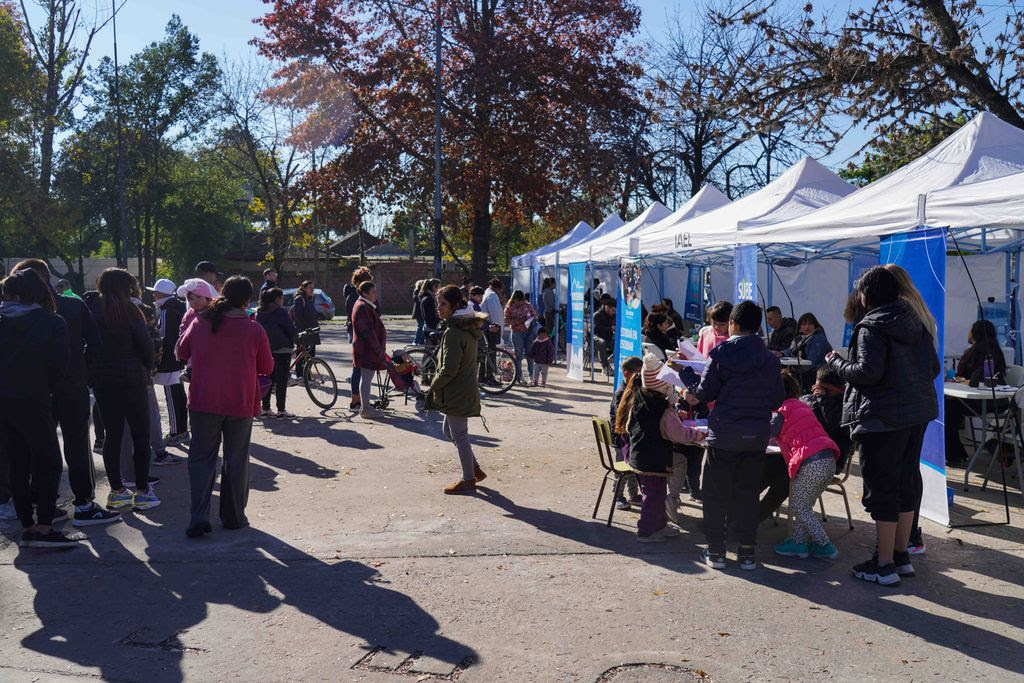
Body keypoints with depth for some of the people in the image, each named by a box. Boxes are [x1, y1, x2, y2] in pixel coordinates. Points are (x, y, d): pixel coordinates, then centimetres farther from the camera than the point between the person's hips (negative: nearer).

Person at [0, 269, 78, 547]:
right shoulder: (52, 322, -6)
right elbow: (59, 363, -11)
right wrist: (48, 388, 4)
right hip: (32, 401, -4)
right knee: (48, 463, 2)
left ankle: (26, 526, 15)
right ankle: (43, 528, -5)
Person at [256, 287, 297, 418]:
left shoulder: (260, 313, 7)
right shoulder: (281, 312, -13)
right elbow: (291, 330, -11)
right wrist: (292, 340, 8)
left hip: (267, 350, 7)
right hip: (282, 349, -7)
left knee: (269, 379, 13)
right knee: (281, 380, -1)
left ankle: (265, 408, 14)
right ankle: (281, 410, 1)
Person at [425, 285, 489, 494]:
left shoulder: (453, 332, -21)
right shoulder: (469, 329, 9)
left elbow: (449, 369, -23)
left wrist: (434, 386, -7)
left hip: (456, 393, -10)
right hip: (467, 389, 10)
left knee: (459, 435, 2)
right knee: (448, 430, 22)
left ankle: (468, 480, 13)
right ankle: (475, 469, 27)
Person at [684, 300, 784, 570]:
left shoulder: (721, 353, -8)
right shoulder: (770, 359, 0)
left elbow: (706, 392, -8)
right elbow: (778, 399, 4)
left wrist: (692, 396, 14)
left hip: (724, 435, -3)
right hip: (757, 436, 3)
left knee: (716, 493, 8)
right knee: (748, 493, 13)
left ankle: (716, 551, 11)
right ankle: (747, 553, 16)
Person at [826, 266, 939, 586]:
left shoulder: (872, 327, -13)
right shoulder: (915, 323, 11)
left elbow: (868, 371, -23)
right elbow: (934, 367, 11)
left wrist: (836, 362, -8)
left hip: (882, 418, -8)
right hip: (917, 414, 8)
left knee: (881, 489, -1)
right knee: (907, 483, 16)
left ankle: (884, 565, 4)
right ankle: (902, 556, 26)